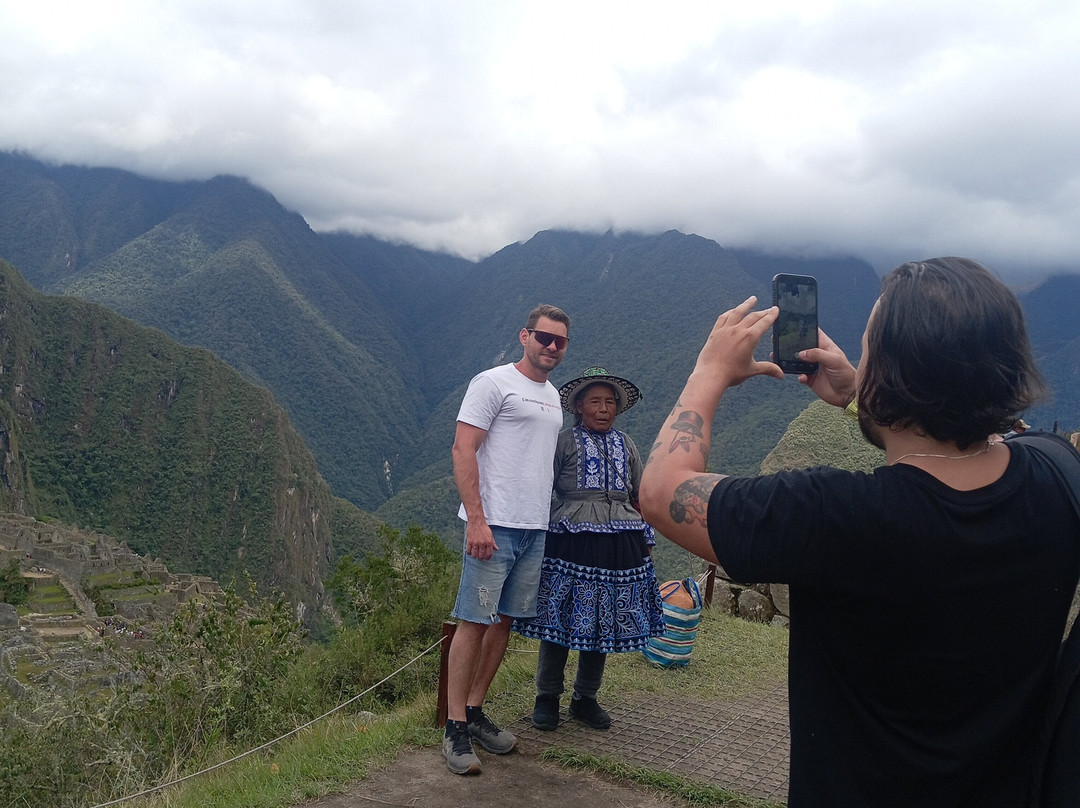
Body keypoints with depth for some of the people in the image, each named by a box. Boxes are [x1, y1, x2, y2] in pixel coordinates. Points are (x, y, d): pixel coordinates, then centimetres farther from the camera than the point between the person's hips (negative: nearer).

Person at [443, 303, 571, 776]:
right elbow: (463, 451, -11)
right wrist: (476, 520, -19)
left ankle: (475, 713, 22)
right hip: (494, 525, -8)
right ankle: (455, 727, 4)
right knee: (474, 622, -4)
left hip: (535, 530, 8)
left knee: (504, 621, 11)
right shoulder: (493, 383, -5)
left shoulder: (553, 396, 19)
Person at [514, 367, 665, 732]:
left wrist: (643, 535, 12)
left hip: (619, 544, 5)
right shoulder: (564, 441, 1)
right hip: (570, 540, -4)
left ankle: (586, 698, 25)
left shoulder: (626, 444, 16)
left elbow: (640, 496, 20)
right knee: (560, 617, 0)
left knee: (604, 621, 10)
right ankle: (547, 697, 17)